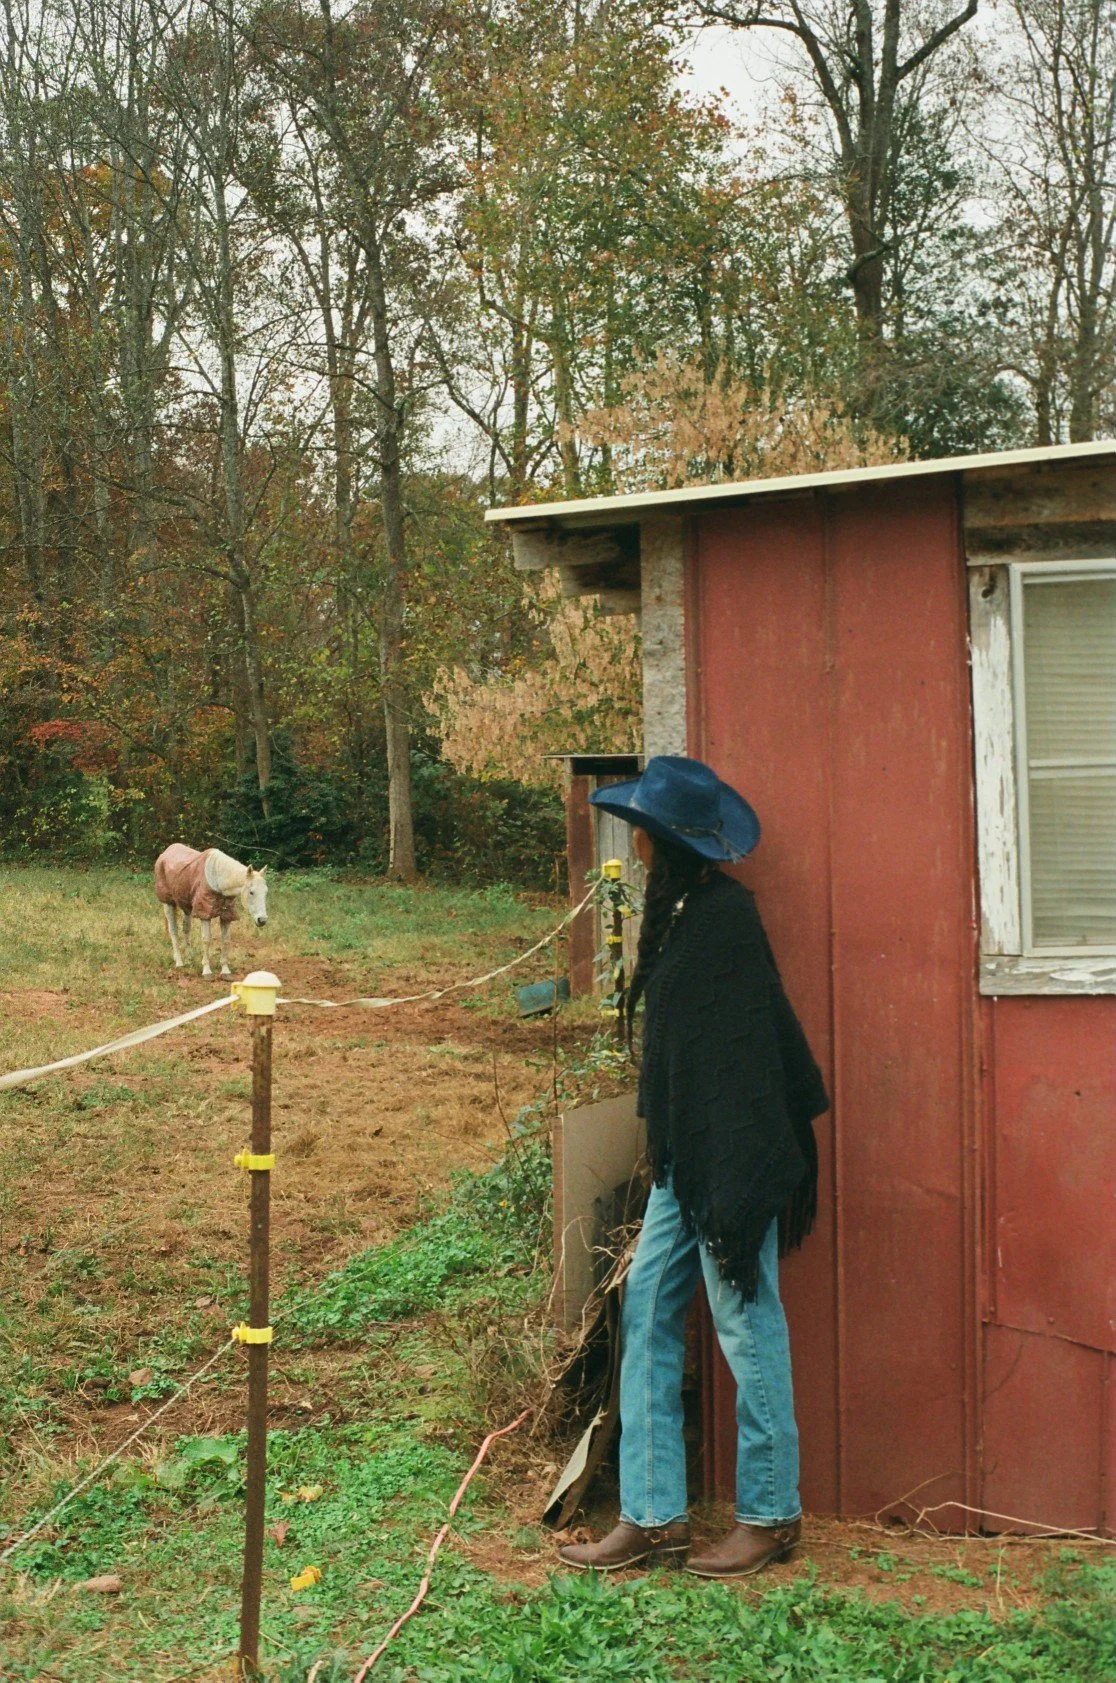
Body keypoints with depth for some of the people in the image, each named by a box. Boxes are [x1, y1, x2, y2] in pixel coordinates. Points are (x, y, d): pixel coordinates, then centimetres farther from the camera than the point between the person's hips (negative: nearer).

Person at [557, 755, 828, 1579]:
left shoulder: (723, 916, -16)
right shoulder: (689, 912, 13)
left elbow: (740, 1053, -20)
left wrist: (734, 1193, -22)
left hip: (729, 1159, -10)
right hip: (687, 1158, 10)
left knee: (748, 1326, 1)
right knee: (648, 1318, 9)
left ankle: (770, 1515, 15)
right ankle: (653, 1516, 15)